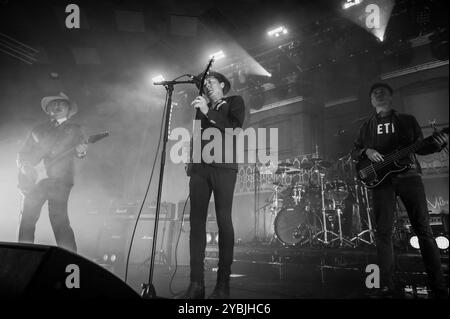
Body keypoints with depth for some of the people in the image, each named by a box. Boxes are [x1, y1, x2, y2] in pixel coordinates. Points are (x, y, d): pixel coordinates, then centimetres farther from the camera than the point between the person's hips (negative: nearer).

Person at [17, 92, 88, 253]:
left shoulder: (74, 129, 18)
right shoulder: (39, 129, 22)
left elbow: (82, 146, 3)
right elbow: (23, 153, 19)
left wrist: (80, 150, -21)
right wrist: (24, 166, -1)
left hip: (60, 180, -3)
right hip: (35, 179, 3)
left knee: (59, 220, -16)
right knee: (27, 218, -4)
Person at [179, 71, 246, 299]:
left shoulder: (235, 102, 14)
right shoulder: (202, 107, 27)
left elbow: (235, 127, -3)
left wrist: (208, 112, -6)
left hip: (223, 166, -4)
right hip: (200, 166, 4)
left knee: (223, 221, -9)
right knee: (196, 221, -5)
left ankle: (223, 285, -6)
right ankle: (196, 284, -4)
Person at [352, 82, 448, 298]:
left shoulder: (407, 120, 15)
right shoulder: (367, 126, 18)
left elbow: (420, 148, 13)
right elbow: (355, 151, 16)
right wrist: (366, 152, -6)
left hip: (409, 175, -1)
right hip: (381, 179, 1)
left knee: (423, 229, -4)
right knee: (383, 232, -5)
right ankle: (388, 287, -1)